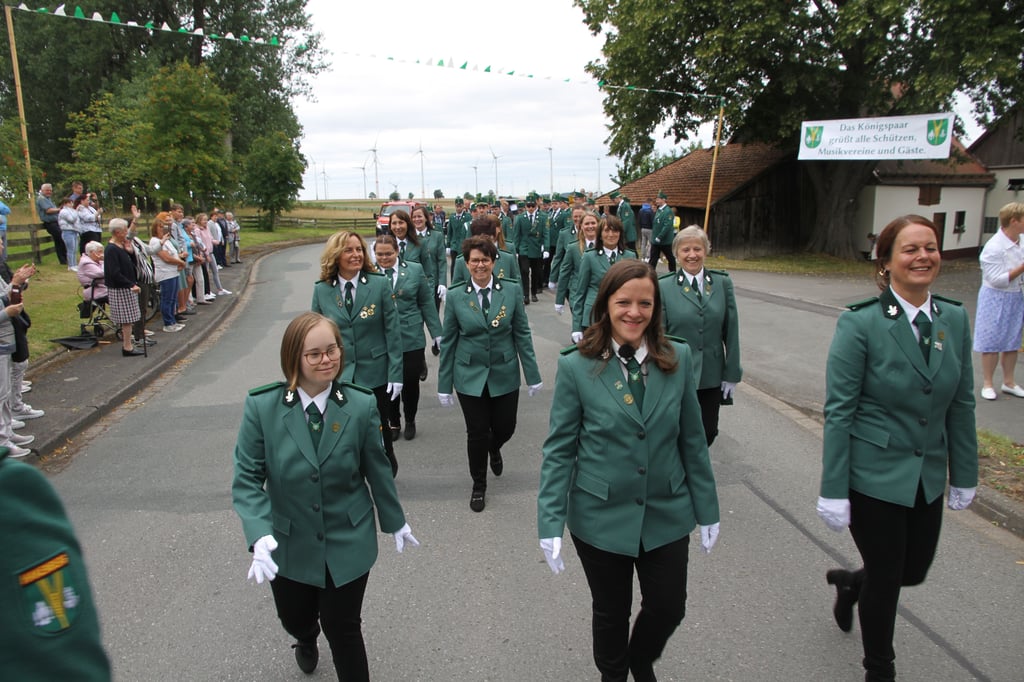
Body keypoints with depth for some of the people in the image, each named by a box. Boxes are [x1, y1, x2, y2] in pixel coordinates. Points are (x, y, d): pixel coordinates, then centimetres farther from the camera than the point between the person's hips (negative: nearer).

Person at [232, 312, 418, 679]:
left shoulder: (361, 405, -15)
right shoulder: (261, 406, -15)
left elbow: (377, 469, -2)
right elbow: (247, 478, -12)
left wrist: (395, 521, 8)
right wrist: (260, 535, -26)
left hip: (348, 543, -2)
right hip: (289, 544, 2)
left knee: (343, 629, 6)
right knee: (295, 619, 24)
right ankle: (306, 641, 62)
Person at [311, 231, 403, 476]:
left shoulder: (379, 284, -7)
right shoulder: (321, 290, -1)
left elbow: (393, 331, -7)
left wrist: (395, 374, -10)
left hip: (375, 375, -1)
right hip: (338, 377, 2)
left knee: (379, 430, 12)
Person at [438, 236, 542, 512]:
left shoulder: (512, 291, -5)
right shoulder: (455, 297, -5)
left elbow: (522, 334, -1)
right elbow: (447, 342, 0)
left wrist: (533, 375, -1)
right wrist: (444, 385, 1)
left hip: (505, 374, 1)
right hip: (471, 376, -1)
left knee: (505, 428, 10)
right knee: (477, 434, 6)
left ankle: (494, 449, 49)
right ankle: (478, 484, 31)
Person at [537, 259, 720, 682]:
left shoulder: (678, 359, -5)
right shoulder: (576, 367, -12)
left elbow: (692, 439, 2)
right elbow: (559, 449, -9)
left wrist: (707, 511, 5)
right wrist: (550, 524, -13)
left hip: (667, 515, 2)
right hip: (601, 518, -2)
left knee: (669, 609, 14)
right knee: (611, 612, 16)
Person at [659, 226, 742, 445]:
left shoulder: (723, 283, 2)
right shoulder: (663, 287, -6)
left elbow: (731, 331, 3)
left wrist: (732, 374, 1)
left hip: (712, 376, 3)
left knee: (708, 432, 11)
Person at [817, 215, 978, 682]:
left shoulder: (955, 319, 0)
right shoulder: (860, 323, -17)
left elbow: (961, 404, 7)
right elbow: (838, 411, -16)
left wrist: (964, 476, 9)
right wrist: (834, 492, -16)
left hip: (927, 476, 6)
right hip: (874, 476, -5)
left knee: (914, 570, 19)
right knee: (886, 579, 9)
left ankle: (850, 582, 51)